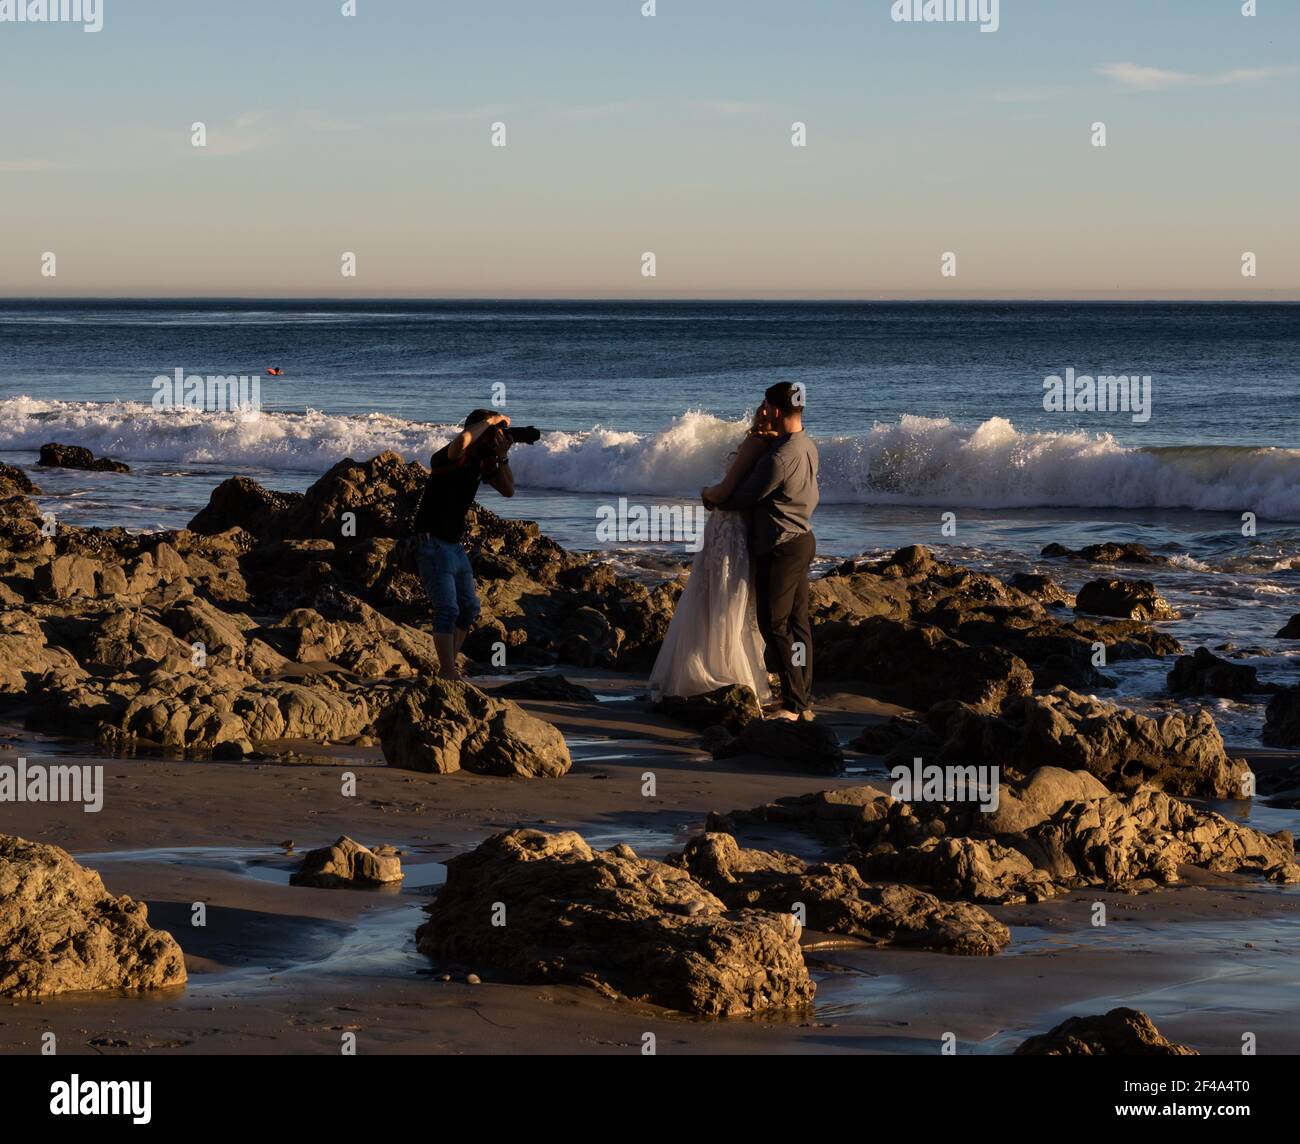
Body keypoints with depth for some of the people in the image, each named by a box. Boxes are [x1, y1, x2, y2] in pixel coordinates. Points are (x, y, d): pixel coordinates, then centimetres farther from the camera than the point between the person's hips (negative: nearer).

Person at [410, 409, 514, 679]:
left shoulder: (481, 460, 8)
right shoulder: (449, 456, -19)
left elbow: (508, 490, 10)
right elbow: (462, 441, -43)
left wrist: (502, 456, -4)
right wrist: (490, 420, -28)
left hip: (455, 544, 10)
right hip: (432, 543, -9)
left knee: (469, 608, 13)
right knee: (448, 610, -14)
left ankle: (448, 667, 20)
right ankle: (448, 673, -13)